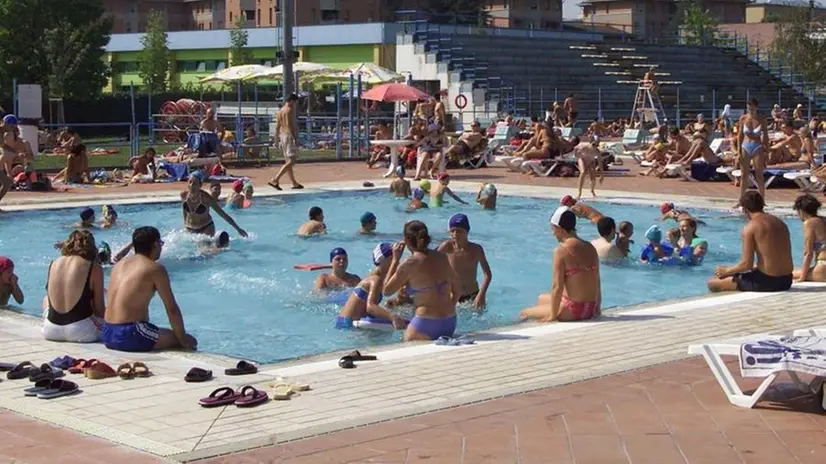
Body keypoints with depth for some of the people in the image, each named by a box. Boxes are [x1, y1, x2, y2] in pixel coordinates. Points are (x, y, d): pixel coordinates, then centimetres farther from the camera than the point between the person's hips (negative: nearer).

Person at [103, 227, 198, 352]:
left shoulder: (119, 265, 14)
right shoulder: (155, 269, -7)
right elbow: (172, 309, -5)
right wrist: (183, 338, 5)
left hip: (107, 334, 9)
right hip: (129, 335, -8)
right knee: (190, 342, 3)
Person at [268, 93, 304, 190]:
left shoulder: (280, 111, 15)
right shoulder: (290, 110, -12)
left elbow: (277, 127, 16)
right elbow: (289, 125, -21)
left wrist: (278, 140, 20)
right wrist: (295, 138, -23)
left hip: (282, 135, 10)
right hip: (289, 136, -10)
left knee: (288, 161, 13)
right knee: (291, 161, -12)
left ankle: (294, 183, 20)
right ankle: (275, 180, -20)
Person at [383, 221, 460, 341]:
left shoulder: (409, 264, -12)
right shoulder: (442, 258, 6)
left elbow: (387, 290, 0)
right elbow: (457, 291, 14)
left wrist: (395, 259, 4)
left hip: (425, 324, -6)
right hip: (450, 322, 7)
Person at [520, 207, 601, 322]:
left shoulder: (561, 251, -15)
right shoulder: (591, 248, 6)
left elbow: (557, 287, -17)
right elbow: (597, 282, 11)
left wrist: (552, 316, -9)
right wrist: (597, 309, 22)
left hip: (571, 311, -8)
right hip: (590, 311, 8)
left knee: (524, 314, 11)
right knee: (542, 299, 31)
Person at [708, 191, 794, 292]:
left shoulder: (750, 227, -11)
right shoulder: (781, 223, 12)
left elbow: (747, 264, -14)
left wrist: (726, 271, 4)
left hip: (766, 282, -8)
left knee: (713, 283, 4)